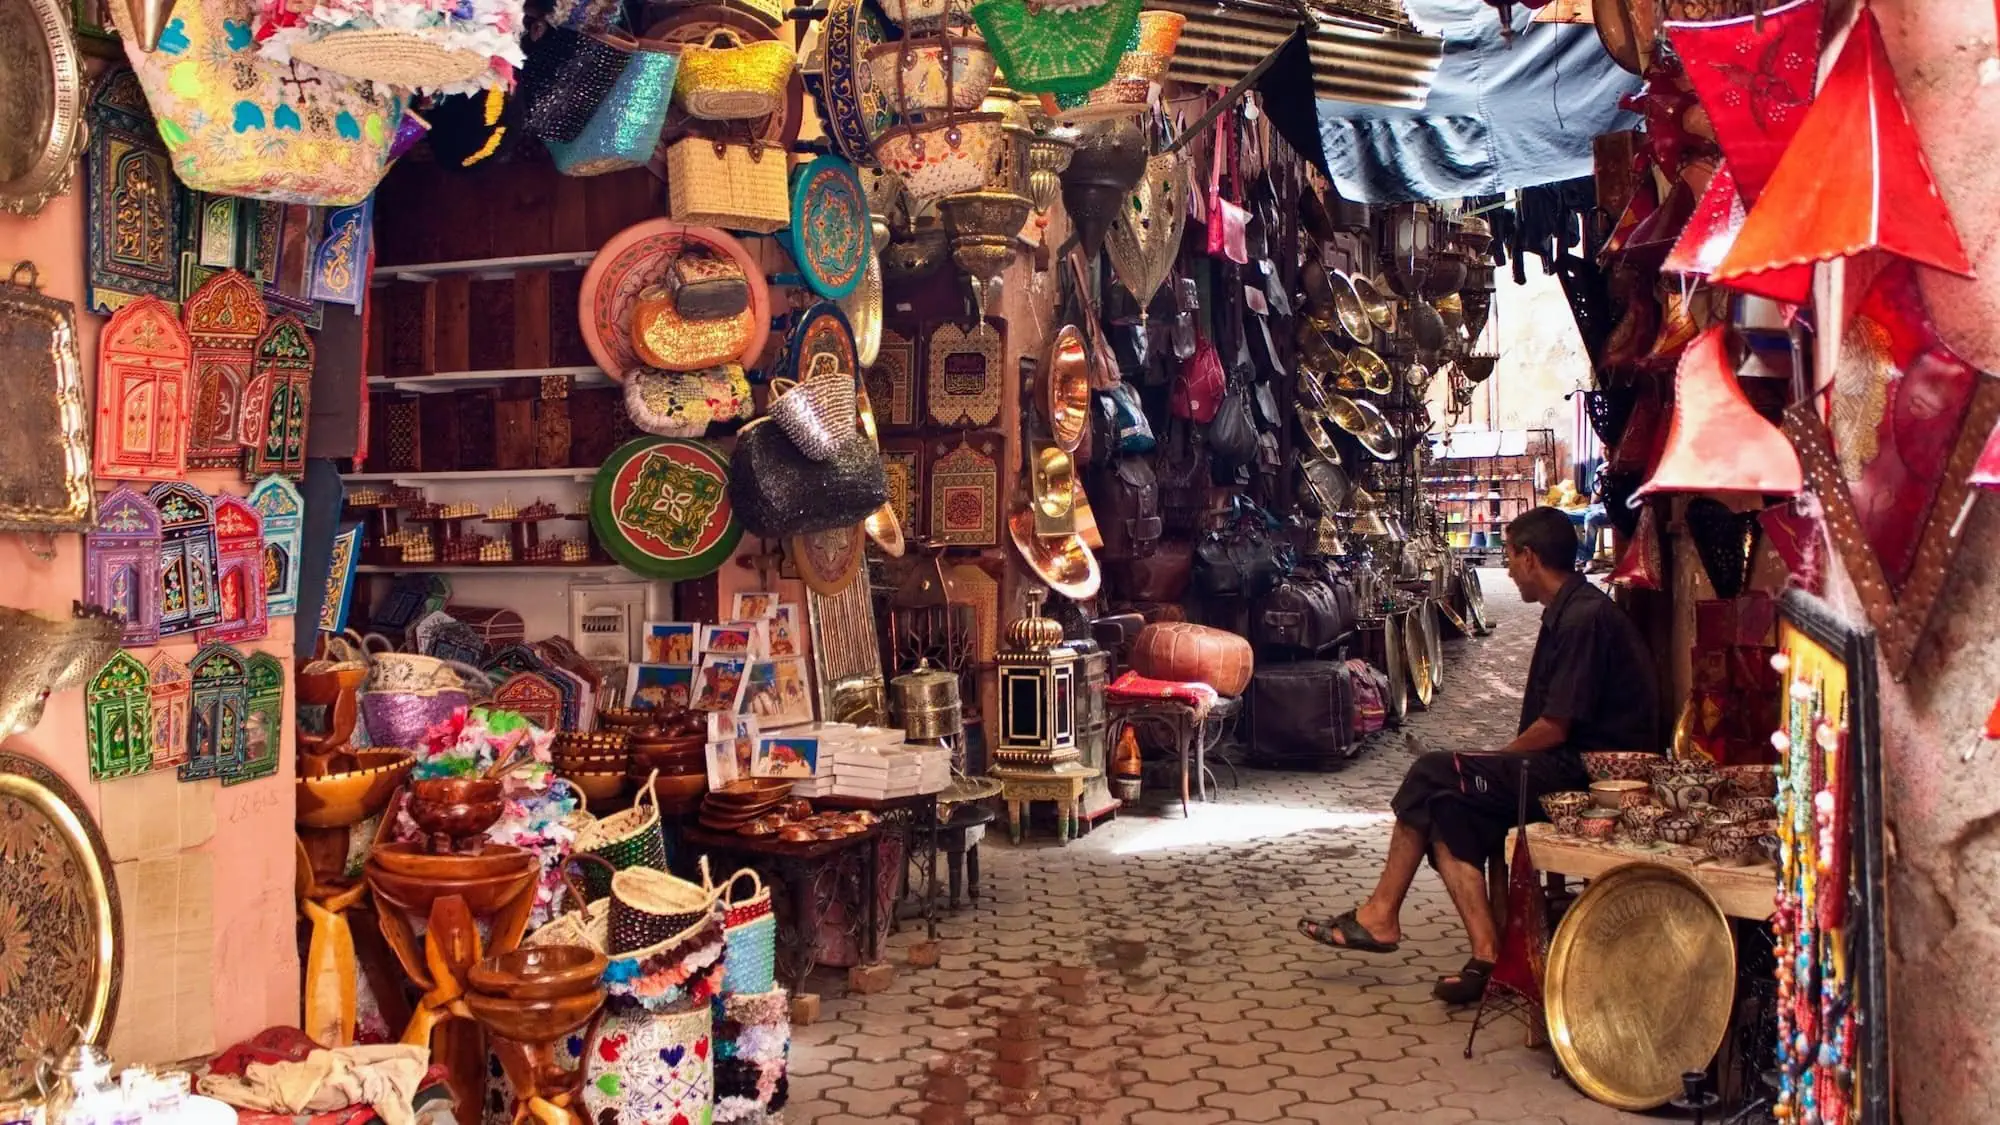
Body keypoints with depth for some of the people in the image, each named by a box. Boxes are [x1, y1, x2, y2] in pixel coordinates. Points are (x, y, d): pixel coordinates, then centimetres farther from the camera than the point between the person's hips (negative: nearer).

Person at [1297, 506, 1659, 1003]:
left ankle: (1381, 916, 1)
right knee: (1448, 807, -2)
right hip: (1576, 766, 10)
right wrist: (1494, 763, 5)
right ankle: (1486, 952, -10)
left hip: (1587, 772, -10)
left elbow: (1554, 727, -19)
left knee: (1435, 776, -11)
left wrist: (1495, 760, -3)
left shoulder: (1584, 617, -16)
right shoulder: (1571, 611, 17)